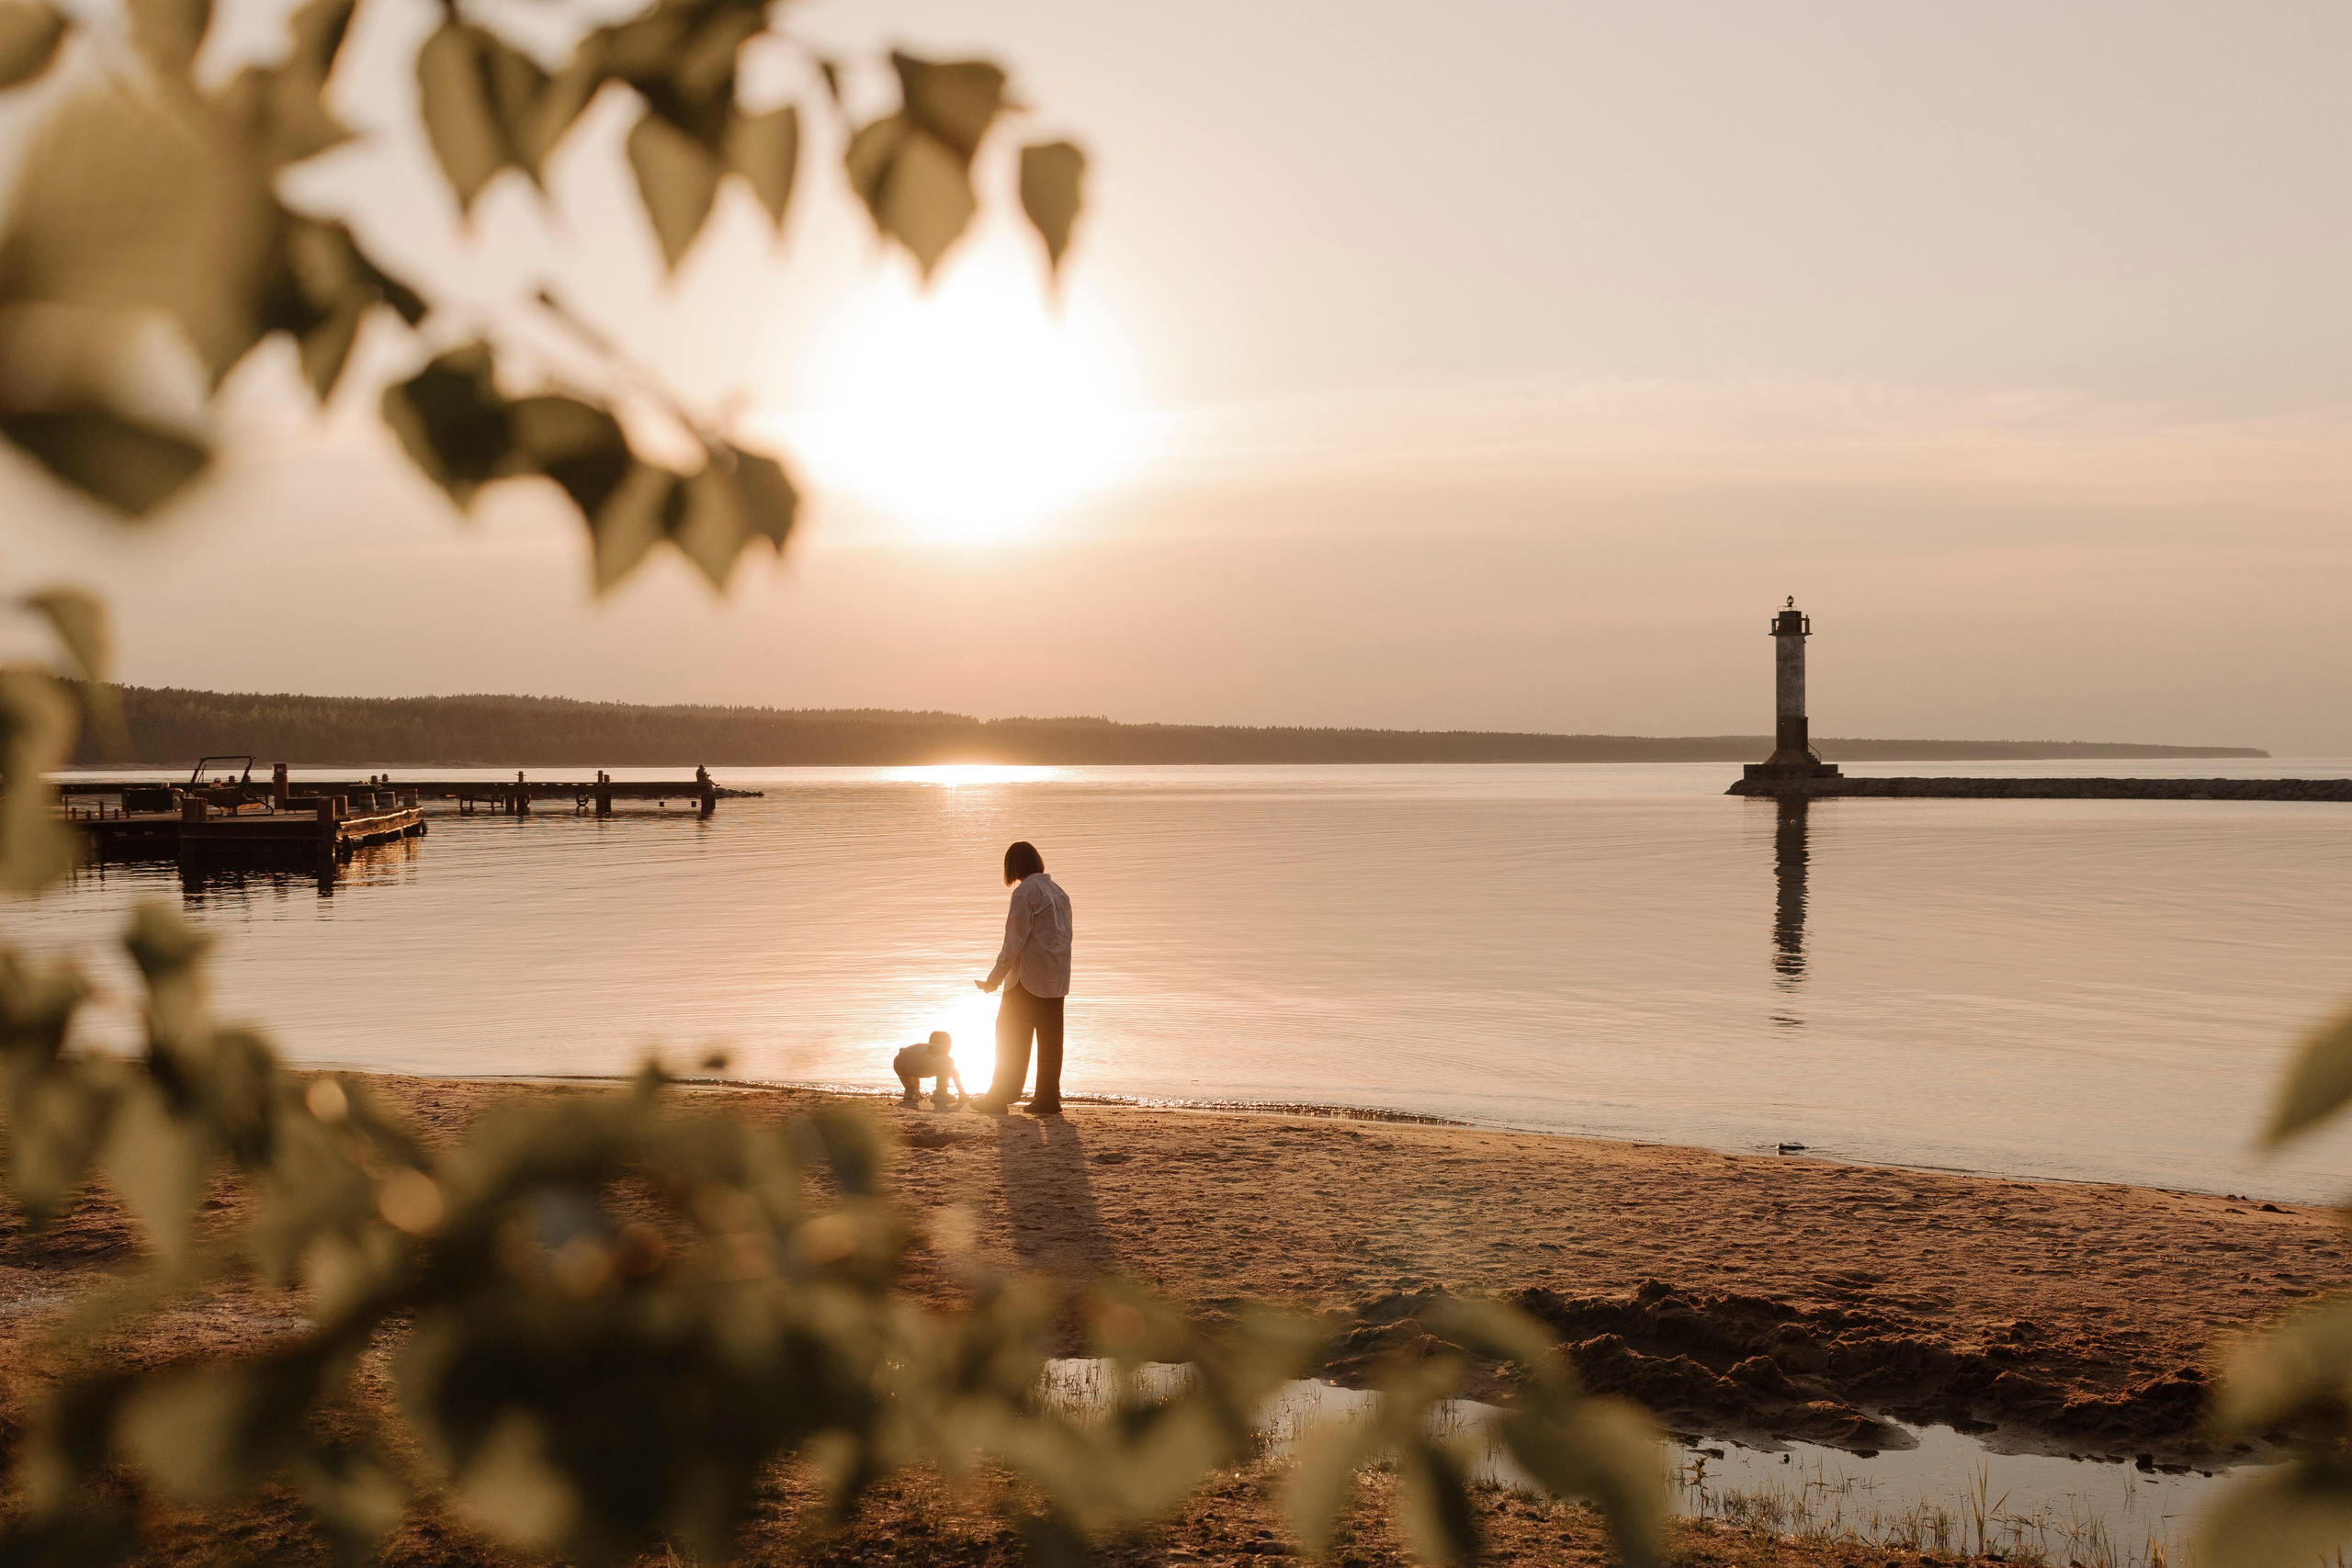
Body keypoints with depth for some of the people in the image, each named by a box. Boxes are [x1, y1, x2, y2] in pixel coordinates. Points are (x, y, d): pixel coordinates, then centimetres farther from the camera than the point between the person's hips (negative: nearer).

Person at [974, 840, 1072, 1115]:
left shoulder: (1026, 892, -11)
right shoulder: (1058, 892, 13)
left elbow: (1015, 940, -15)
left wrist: (996, 977, -11)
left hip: (1029, 977, -7)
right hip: (1057, 979, 7)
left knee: (1010, 1037, 0)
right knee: (1050, 1039, 7)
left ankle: (999, 1098, 1)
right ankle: (1048, 1098, 6)